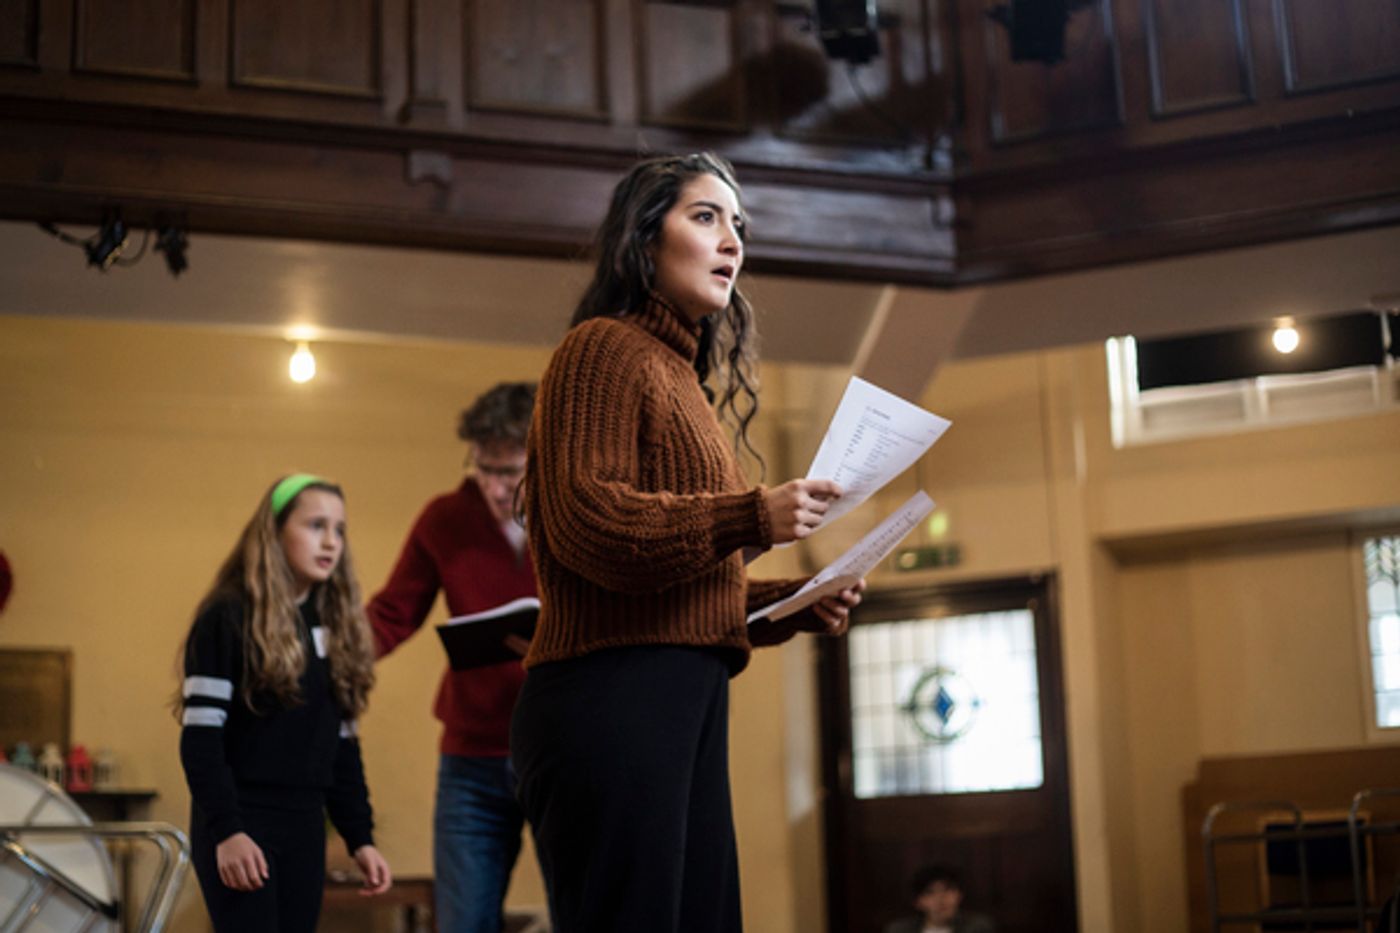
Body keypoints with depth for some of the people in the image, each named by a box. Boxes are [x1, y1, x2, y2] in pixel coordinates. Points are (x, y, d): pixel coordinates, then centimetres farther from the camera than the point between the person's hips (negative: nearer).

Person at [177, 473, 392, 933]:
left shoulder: (335, 624, 13)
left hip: (304, 828, 6)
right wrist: (225, 830, -19)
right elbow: (200, 736, -11)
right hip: (240, 826, -6)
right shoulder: (228, 618, -5)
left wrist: (359, 837, 9)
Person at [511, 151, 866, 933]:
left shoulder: (683, 378, 27)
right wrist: (750, 517, -20)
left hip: (687, 707, 9)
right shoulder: (605, 349, 0)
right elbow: (584, 521, -14)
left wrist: (796, 605, 12)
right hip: (612, 698, -9)